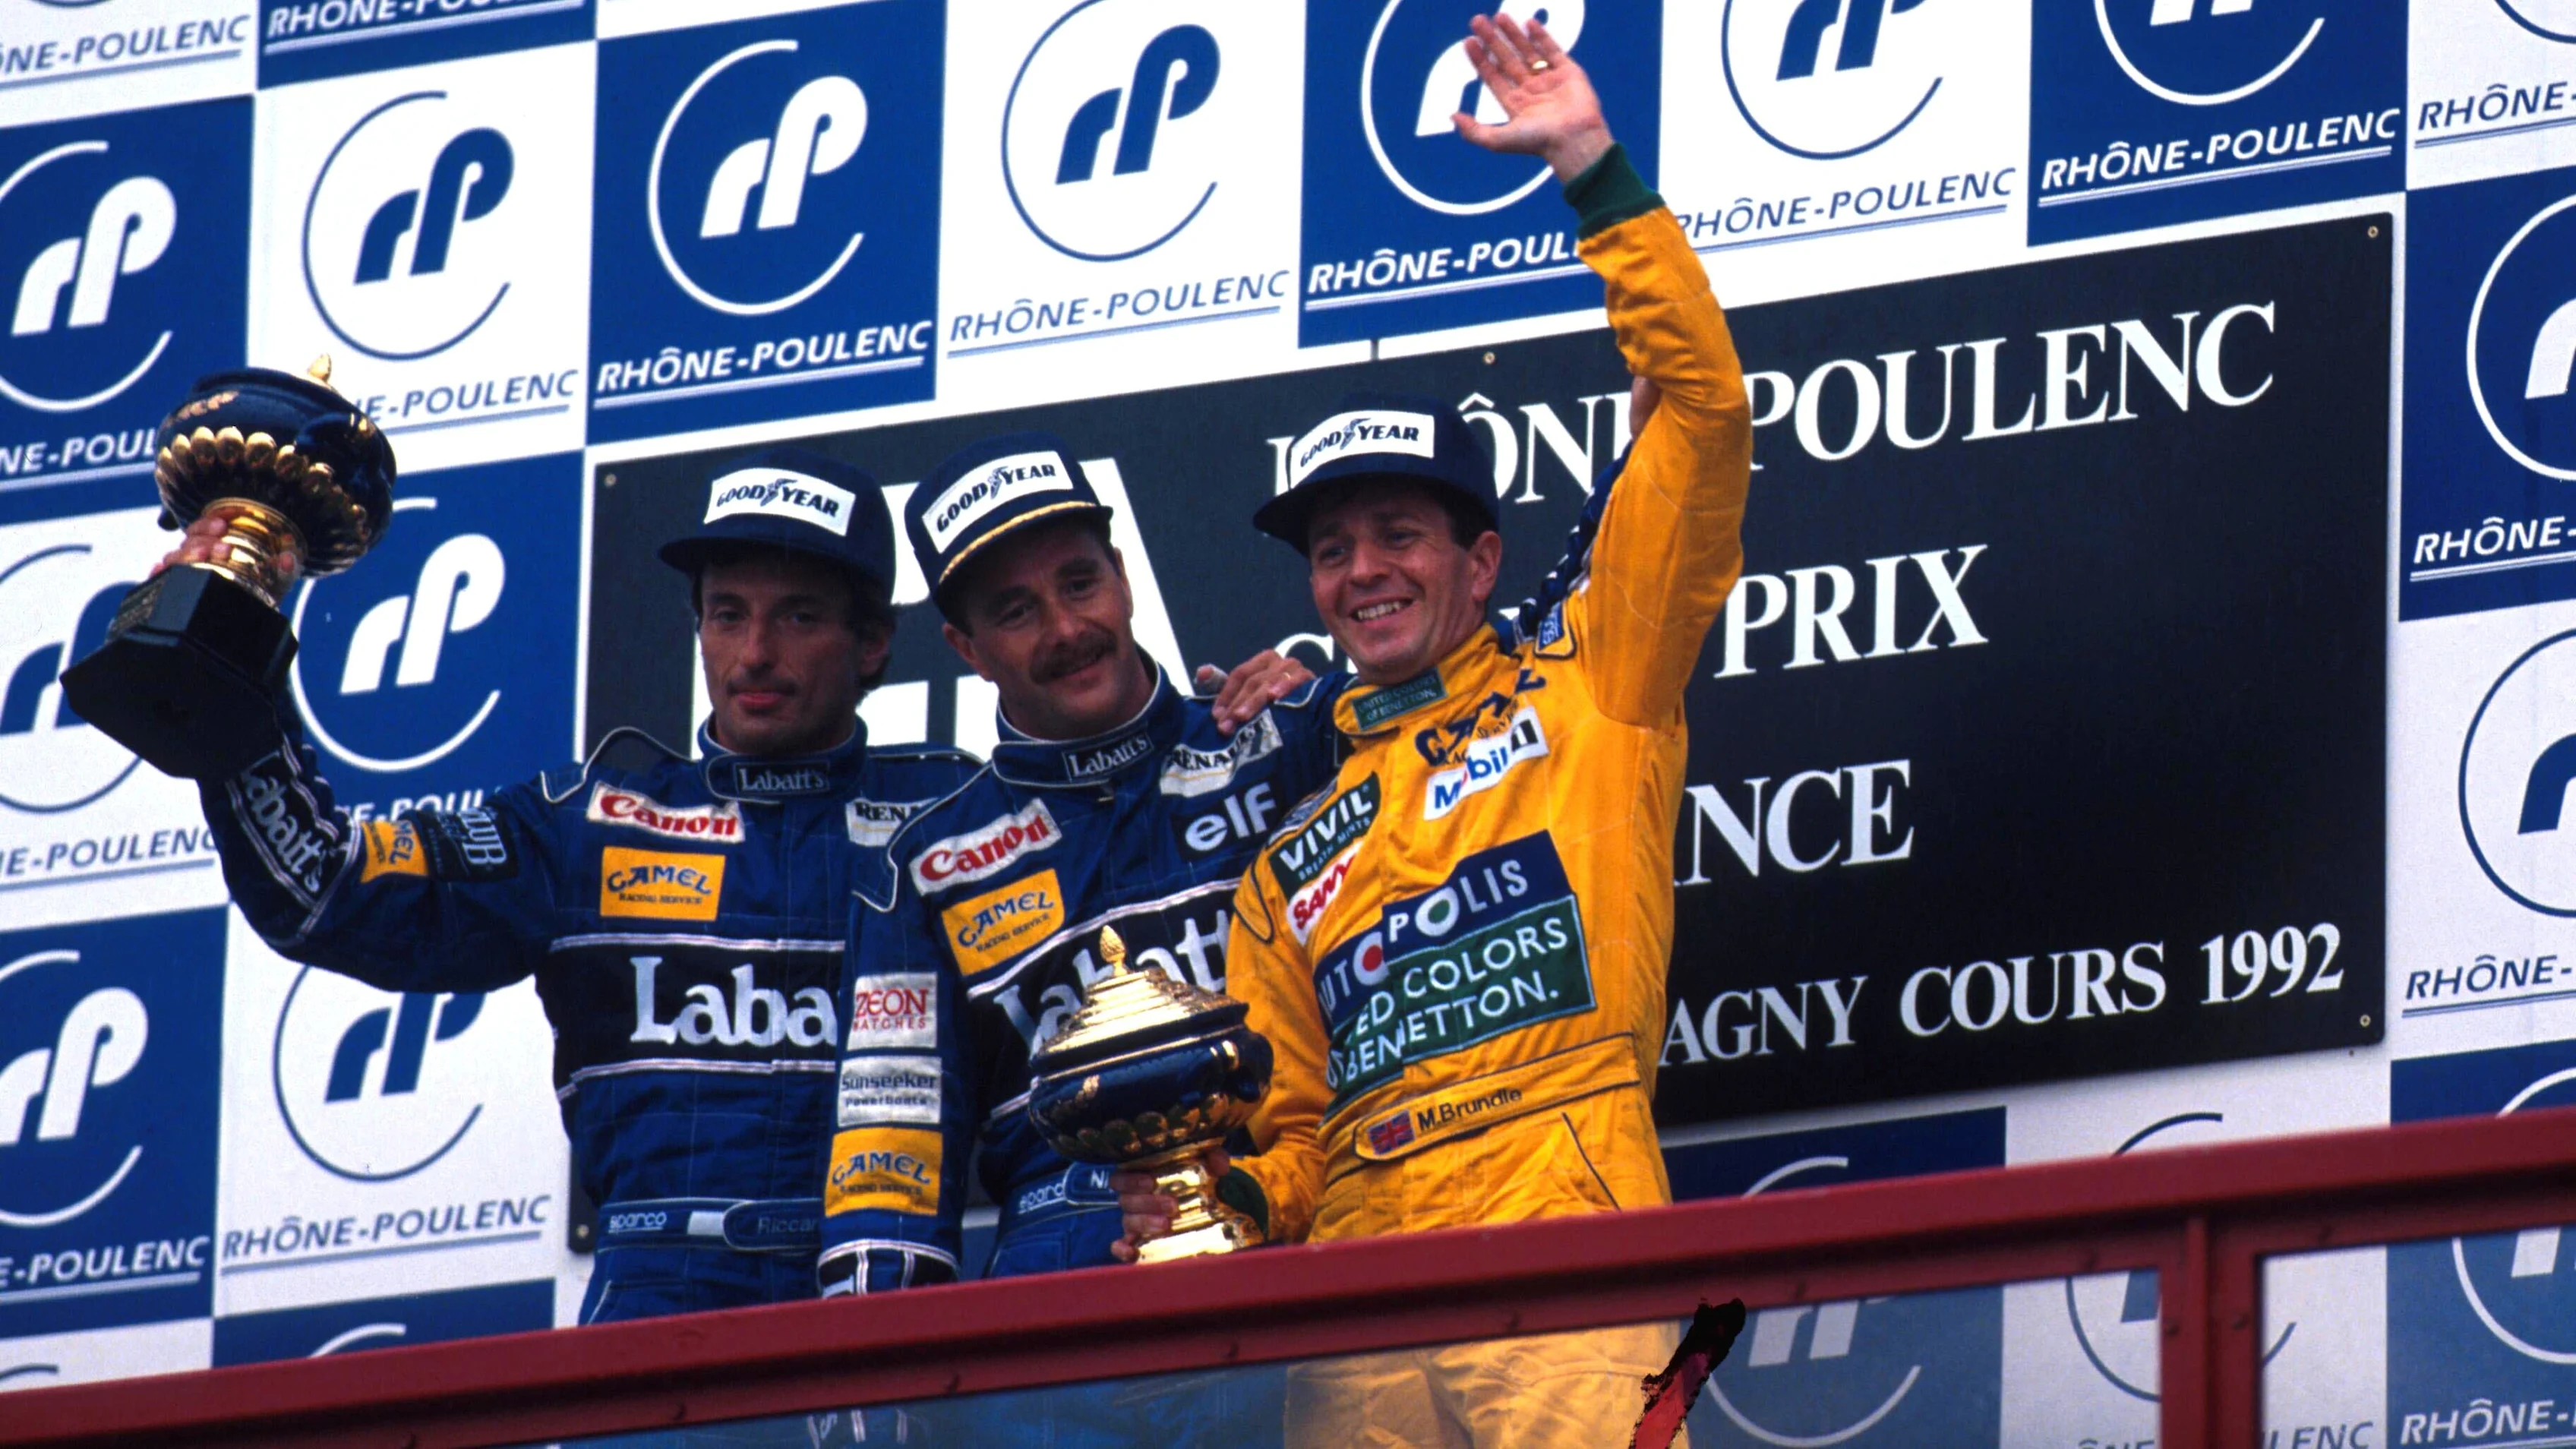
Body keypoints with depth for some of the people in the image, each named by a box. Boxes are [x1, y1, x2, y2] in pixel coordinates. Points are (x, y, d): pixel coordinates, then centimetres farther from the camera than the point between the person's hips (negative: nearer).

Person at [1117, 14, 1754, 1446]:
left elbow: (1703, 412, 5)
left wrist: (1595, 172, 3)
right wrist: (1221, 1202, 2)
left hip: (1569, 1284, -4)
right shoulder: (1296, 847, 26)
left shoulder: (1588, 684, 15)